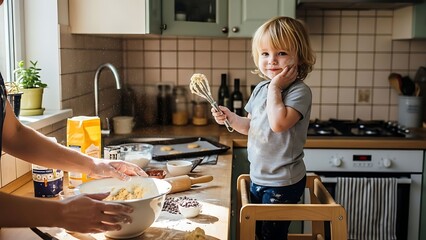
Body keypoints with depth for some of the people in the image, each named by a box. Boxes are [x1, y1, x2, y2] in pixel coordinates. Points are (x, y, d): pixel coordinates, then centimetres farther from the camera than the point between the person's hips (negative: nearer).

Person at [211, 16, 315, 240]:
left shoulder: (299, 91, -18)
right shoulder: (260, 89, 4)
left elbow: (278, 123, -34)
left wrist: (275, 87, -24)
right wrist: (230, 118, -2)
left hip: (282, 183, -8)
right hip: (258, 177, 8)